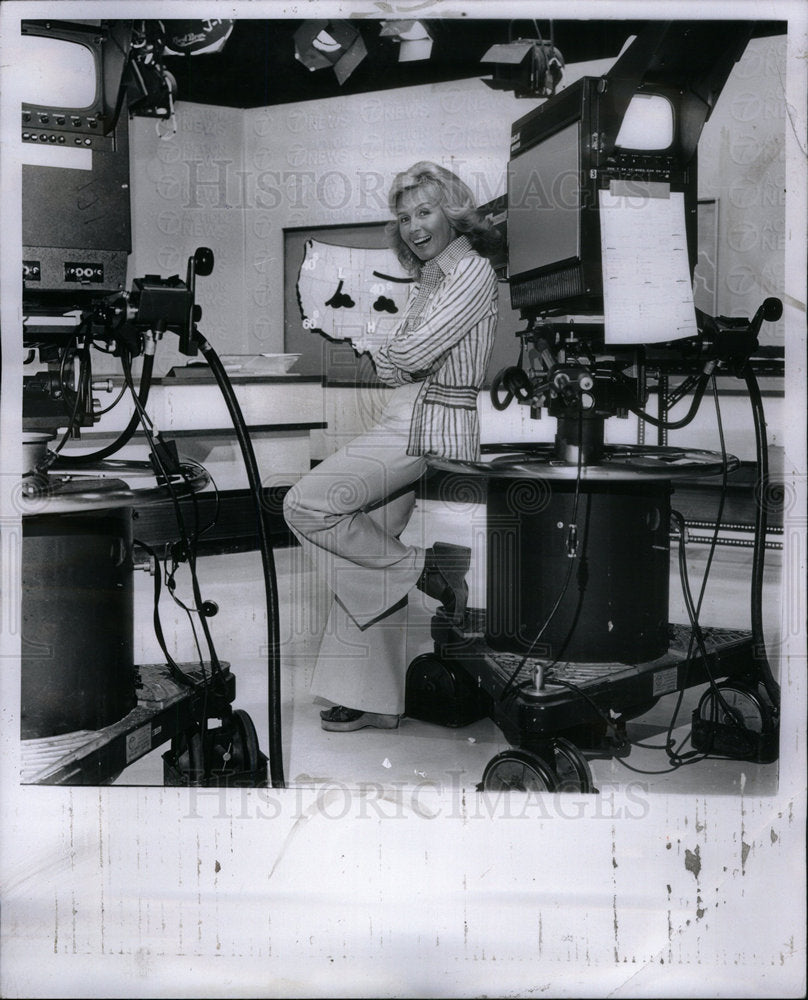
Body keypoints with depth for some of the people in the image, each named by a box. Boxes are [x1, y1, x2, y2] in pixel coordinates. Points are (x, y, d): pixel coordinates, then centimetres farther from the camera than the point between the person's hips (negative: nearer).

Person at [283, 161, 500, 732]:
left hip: (432, 428, -9)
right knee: (364, 555, 6)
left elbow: (415, 352, -13)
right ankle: (374, 700, 12)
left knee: (307, 503, -17)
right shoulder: (429, 278, 22)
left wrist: (370, 346, 5)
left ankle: (418, 569, -5)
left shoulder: (474, 271, -7)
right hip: (405, 423, 9)